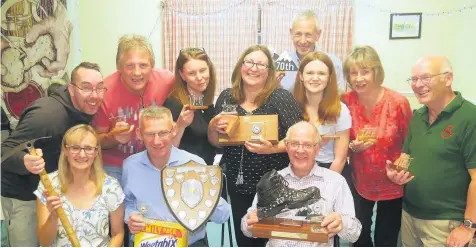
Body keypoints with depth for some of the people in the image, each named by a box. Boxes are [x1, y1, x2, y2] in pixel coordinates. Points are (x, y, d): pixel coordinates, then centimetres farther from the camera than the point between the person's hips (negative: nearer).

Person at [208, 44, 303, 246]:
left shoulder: (280, 97, -12)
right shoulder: (226, 97, 0)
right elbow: (215, 142, 8)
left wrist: (273, 148, -28)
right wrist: (213, 126, -12)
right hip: (238, 185, 4)